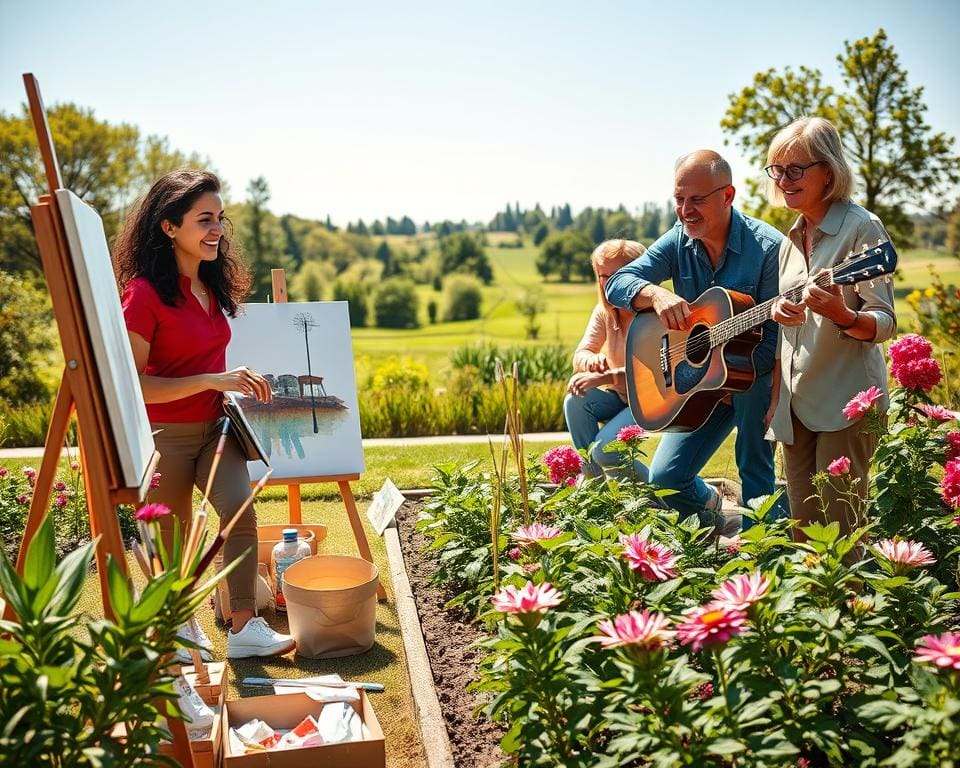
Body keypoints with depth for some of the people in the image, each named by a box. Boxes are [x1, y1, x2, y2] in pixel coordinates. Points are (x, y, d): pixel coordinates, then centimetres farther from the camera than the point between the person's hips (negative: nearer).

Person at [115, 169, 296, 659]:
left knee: (241, 510, -17)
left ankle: (244, 628, -10)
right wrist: (213, 380, -26)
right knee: (172, 538, 8)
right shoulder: (145, 293, -15)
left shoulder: (213, 286, 7)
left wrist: (237, 384, 5)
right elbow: (132, 385, -20)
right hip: (164, 434, -5)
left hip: (214, 427, 5)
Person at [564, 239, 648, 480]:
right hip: (618, 396, 6)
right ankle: (592, 476, -7)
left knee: (605, 449, -25)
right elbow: (580, 355, -3)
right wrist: (592, 361, -28)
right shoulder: (604, 311, 2)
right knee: (576, 400, -23)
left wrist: (606, 377, -40)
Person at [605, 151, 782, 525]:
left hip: (756, 374, -5)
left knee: (755, 476, -11)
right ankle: (714, 506, 33)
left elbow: (776, 337, -19)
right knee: (664, 478, 4)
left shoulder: (768, 248, -20)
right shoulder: (679, 241, -4)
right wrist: (656, 294, -31)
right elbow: (617, 283, -11)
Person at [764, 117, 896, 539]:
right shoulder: (792, 240, 13)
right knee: (802, 529, 10)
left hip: (845, 403, -7)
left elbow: (885, 323, -13)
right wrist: (776, 399, 11)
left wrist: (841, 315, -32)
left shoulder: (861, 228, -8)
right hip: (796, 404, 7)